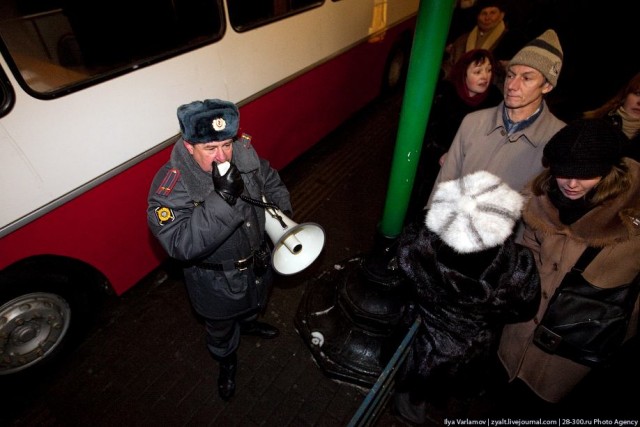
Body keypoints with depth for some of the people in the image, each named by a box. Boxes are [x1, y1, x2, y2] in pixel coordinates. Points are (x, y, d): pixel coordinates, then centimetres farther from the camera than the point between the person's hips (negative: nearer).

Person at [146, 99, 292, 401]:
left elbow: (271, 182, 0)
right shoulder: (170, 186, -32)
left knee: (254, 303, 36)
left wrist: (284, 211, -14)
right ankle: (227, 362, 61)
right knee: (221, 329, 26)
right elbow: (181, 245, -40)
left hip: (257, 261, 4)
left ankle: (248, 323, 72)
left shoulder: (244, 153, -18)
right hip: (216, 280, -4)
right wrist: (222, 198, -47)